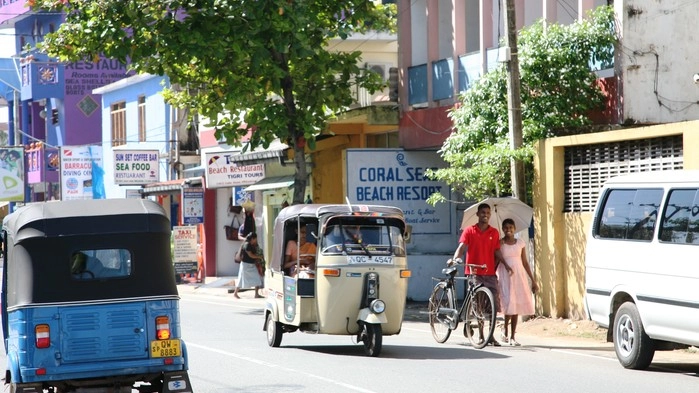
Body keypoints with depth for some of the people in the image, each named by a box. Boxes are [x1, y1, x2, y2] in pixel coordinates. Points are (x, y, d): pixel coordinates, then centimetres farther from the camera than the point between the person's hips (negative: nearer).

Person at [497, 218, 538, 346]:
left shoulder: (520, 243, 7)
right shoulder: (499, 243, -1)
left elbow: (525, 263, 11)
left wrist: (533, 281, 9)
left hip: (519, 275, 3)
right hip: (505, 276, -3)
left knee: (517, 306, 2)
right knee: (509, 303, -17)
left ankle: (512, 337, 9)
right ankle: (505, 329, 8)